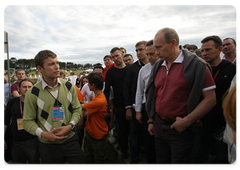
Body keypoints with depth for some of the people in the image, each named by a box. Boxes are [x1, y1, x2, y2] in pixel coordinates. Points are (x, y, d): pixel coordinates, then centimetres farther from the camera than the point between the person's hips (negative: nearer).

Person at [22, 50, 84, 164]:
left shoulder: (69, 86, -2)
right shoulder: (33, 93, -9)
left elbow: (77, 109, 3)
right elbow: (28, 121, -4)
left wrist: (70, 126, -12)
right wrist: (43, 134, -18)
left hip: (70, 139, 2)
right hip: (47, 145, -2)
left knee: (80, 163, 11)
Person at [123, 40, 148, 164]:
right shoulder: (132, 68, 2)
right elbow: (126, 88, 1)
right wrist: (128, 108, -4)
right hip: (136, 107, -1)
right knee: (135, 134, 7)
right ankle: (134, 160, 24)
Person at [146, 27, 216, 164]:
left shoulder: (196, 65, -12)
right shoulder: (157, 67, 6)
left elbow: (210, 99, -13)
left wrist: (186, 121, -17)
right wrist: (151, 121, 13)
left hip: (181, 129, -5)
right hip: (159, 126, 6)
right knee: (162, 162, 20)